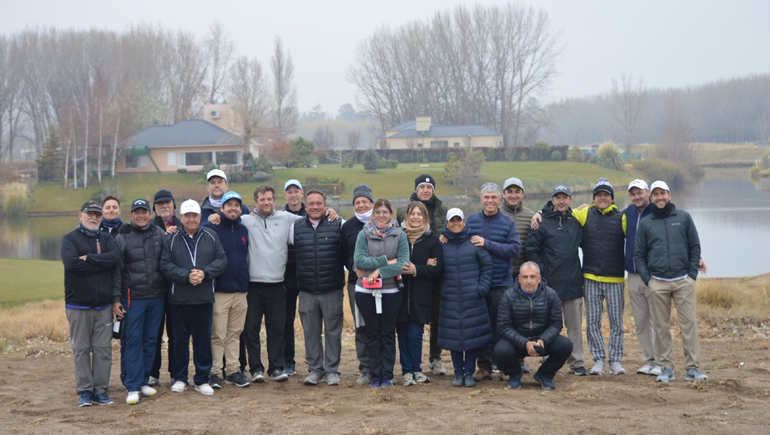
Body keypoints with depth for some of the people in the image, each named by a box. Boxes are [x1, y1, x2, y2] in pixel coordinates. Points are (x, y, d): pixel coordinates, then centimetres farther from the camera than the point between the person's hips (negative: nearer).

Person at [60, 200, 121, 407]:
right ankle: (84, 390, 8)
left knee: (103, 348, 2)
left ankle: (100, 390, 9)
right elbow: (71, 263, -17)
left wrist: (89, 258, -15)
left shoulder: (107, 240, 13)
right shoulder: (70, 239, 2)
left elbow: (115, 257, -9)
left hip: (103, 305, 3)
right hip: (78, 304, -3)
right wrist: (102, 264, -10)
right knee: (81, 349, 1)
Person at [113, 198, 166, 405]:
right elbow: (116, 270, -1)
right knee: (133, 341, -4)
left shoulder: (160, 235, 8)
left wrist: (166, 291, 6)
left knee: (151, 340, 8)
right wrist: (116, 298, -6)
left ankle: (144, 381, 19)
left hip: (156, 297, 3)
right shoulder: (122, 238, 0)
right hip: (133, 298, -3)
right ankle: (133, 387, -2)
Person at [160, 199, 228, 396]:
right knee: (180, 339, 7)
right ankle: (179, 378, 19)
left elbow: (222, 260, 2)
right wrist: (186, 276, -18)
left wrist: (204, 273, -14)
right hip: (179, 298, -1)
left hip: (204, 298, 1)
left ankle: (202, 379, 14)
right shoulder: (171, 240, 2)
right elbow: (166, 265, -5)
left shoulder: (211, 237, 6)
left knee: (203, 339, 4)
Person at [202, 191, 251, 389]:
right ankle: (215, 371, 4)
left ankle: (233, 370, 16)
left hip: (240, 291, 5)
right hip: (219, 290, -5)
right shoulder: (210, 228, -5)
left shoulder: (243, 230, 13)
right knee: (217, 335, -4)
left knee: (235, 334, 10)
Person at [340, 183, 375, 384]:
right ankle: (365, 369, 7)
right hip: (357, 282, 2)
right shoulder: (348, 227, 12)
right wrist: (354, 267, -3)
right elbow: (343, 255, 14)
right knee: (361, 327, 0)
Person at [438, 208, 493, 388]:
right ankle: (458, 373, 13)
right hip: (450, 297, 1)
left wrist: (482, 287, -4)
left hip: (473, 298, -1)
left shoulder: (474, 242, 1)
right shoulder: (441, 244, 4)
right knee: (453, 335, 2)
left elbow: (487, 265, 4)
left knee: (473, 333, 0)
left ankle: (469, 372, 10)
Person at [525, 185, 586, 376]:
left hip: (573, 282, 3)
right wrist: (541, 272, -8)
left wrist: (581, 271, 12)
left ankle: (576, 362, 11)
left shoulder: (576, 222, 11)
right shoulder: (542, 222, -2)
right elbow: (531, 250, -4)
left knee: (575, 324, 5)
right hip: (550, 282, -3)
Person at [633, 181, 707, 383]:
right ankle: (666, 368, 8)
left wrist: (692, 274, 0)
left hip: (683, 280, -1)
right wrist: (647, 279, 1)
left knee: (689, 324, -5)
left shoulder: (684, 217, 8)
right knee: (662, 327, 2)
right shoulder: (645, 223, 9)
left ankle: (693, 368, -2)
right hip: (657, 283, 1)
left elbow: (695, 247, 9)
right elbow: (638, 254, 11)